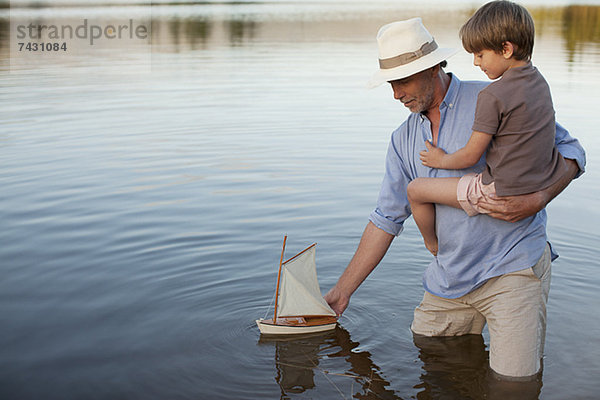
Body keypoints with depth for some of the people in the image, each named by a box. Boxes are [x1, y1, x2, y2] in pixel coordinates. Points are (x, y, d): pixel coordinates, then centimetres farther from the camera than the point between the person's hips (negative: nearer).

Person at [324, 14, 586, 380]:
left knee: (514, 378, -11)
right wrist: (342, 292, 11)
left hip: (512, 267, -5)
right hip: (449, 279, 6)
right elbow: (387, 219, 12)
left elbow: (569, 151, -2)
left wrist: (536, 200, -22)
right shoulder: (403, 140, 10)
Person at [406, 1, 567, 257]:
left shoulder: (493, 96, -20)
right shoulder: (539, 81, 5)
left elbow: (471, 156, -14)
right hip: (542, 184, 9)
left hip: (502, 193, -8)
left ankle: (432, 246, 27)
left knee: (415, 190, 2)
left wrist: (441, 160, 5)